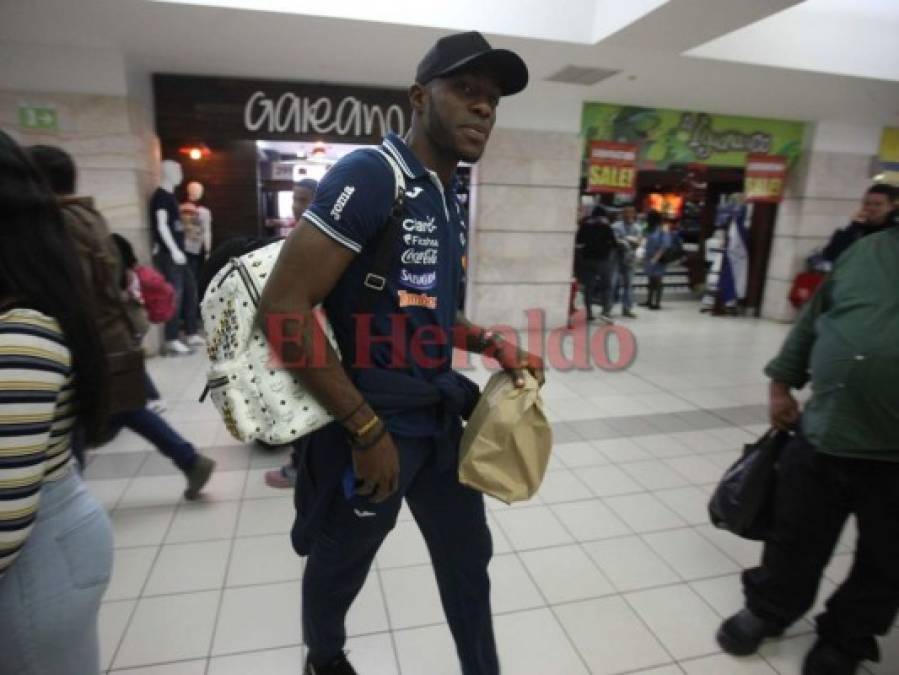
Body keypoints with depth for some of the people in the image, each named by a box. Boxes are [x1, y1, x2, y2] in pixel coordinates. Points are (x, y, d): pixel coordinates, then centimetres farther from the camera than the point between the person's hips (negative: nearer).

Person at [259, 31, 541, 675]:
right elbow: (283, 308, -23)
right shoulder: (369, 175, -17)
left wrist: (493, 344, 3)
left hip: (438, 419, 8)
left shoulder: (450, 200, 9)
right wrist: (367, 428, -20)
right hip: (370, 424, -7)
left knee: (468, 558, 20)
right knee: (339, 569, 19)